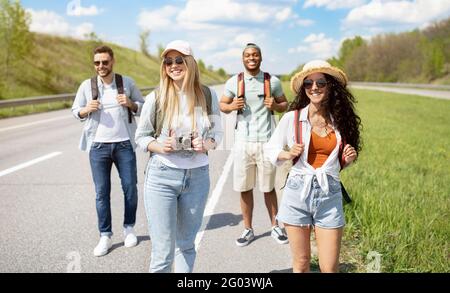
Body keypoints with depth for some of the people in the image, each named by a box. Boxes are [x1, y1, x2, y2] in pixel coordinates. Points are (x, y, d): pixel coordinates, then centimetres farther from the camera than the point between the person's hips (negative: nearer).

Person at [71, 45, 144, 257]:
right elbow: (75, 111, 9)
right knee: (101, 192, 3)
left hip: (124, 144, 0)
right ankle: (105, 236, 14)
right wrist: (86, 109, -12)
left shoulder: (127, 82, 3)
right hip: (98, 146, 0)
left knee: (130, 188, 7)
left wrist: (130, 104, -12)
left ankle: (129, 228, 26)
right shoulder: (87, 85, 2)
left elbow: (142, 107, 9)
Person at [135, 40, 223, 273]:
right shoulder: (156, 98, -5)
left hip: (198, 176, 2)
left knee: (186, 245, 17)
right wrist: (159, 146, -16)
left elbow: (217, 133, 9)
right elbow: (141, 136, 4)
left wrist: (206, 145, -12)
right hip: (161, 177, -2)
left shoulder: (207, 95, 1)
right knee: (163, 252, -1)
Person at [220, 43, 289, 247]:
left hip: (266, 142, -1)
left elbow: (285, 105, 12)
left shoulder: (273, 81, 3)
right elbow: (222, 105, 12)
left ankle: (275, 226, 26)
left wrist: (275, 105, -10)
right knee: (244, 189, 7)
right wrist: (232, 106, -11)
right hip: (243, 141, 1)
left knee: (269, 188, 9)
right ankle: (248, 230, 21)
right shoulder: (233, 82, 3)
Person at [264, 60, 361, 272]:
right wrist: (288, 155, -11)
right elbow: (270, 149, 8)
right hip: (297, 192, -1)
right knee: (301, 263, 11)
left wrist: (349, 159, -4)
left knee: (330, 267, 3)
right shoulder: (292, 118, -3)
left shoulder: (341, 121, 4)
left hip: (329, 194, 1)